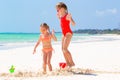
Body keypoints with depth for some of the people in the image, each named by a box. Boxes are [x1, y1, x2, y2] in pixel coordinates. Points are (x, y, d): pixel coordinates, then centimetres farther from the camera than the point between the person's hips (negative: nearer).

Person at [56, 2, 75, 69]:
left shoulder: (67, 15, -16)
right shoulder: (62, 16, 10)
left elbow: (73, 24, -25)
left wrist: (70, 18, -39)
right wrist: (59, 17, 22)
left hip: (68, 33, -10)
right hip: (64, 34, 10)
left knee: (65, 49, -16)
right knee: (63, 49, 8)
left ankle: (72, 63, -8)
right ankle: (68, 63, 13)